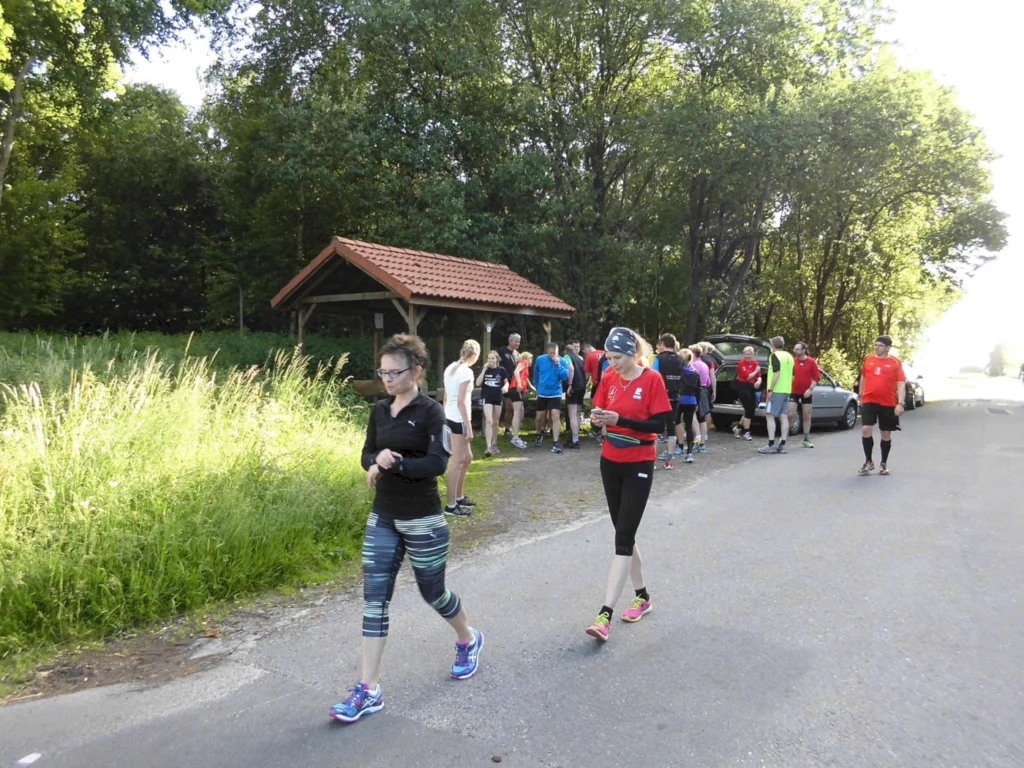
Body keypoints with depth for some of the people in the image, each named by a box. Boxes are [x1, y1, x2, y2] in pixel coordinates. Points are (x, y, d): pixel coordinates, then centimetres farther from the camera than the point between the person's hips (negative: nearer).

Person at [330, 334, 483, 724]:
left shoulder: (431, 412, -13)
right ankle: (369, 690, 9)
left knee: (433, 592, 11)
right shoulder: (379, 411, 5)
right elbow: (368, 453, 11)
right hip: (382, 519, 6)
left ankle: (468, 640, 42)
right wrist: (374, 464, -12)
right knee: (374, 598, 2)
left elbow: (437, 463, -21)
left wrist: (395, 463, -27)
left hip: (422, 521, -5)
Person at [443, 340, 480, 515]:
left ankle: (459, 497, 29)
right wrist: (469, 426, -17)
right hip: (459, 420, -9)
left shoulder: (450, 368, 11)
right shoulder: (466, 371, -16)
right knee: (457, 462, -2)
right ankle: (451, 505, 4)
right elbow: (461, 402, -20)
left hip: (450, 417, 9)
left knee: (467, 458, 20)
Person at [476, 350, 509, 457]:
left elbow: (506, 382, 9)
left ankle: (494, 444, 28)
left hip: (498, 398, 2)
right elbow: (478, 383, -10)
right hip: (487, 397, -2)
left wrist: (505, 387, -14)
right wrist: (484, 369, -15)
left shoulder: (501, 370, -2)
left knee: (496, 422, 13)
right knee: (489, 421, -14)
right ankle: (489, 447, -17)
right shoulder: (485, 369, -2)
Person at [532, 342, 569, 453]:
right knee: (539, 418, 11)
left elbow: (565, 377, -20)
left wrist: (558, 364, -27)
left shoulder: (562, 361, -8)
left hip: (555, 394, -2)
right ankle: (539, 435, 40)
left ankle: (556, 443, -16)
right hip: (542, 394, 2)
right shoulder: (540, 360, -3)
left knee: (556, 416, -15)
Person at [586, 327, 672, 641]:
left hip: (639, 465, -5)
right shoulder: (609, 377, 2)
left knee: (623, 537, -8)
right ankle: (642, 596, 30)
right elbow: (600, 411, 7)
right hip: (610, 462, 6)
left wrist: (620, 419, -26)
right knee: (624, 533, 13)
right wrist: (598, 418, -16)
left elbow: (658, 423, -15)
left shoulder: (652, 379, -12)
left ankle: (605, 614, -9)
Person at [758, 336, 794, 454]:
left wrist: (770, 390, -20)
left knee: (769, 416, -5)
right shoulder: (789, 356, 16)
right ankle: (782, 445, 6)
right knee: (784, 417, 6)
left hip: (776, 390, -8)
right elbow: (792, 375, 18)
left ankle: (771, 445, -10)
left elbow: (776, 373, -20)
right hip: (786, 390, 8)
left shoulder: (774, 355, -9)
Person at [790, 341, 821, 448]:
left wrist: (810, 389, -13)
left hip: (806, 393, 0)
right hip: (794, 392, 0)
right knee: (791, 414, -8)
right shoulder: (793, 361, -1)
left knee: (806, 416, 7)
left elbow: (816, 377, -4)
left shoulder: (811, 361, -5)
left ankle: (806, 439, 15)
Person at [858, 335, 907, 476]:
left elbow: (901, 384, -5)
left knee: (886, 433, 8)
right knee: (866, 429, -11)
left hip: (888, 403, -1)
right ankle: (868, 461, 5)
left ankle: (884, 464, 23)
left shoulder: (895, 362, -3)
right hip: (869, 401, 1)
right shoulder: (868, 359, 6)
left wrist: (900, 403, -13)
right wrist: (861, 396, 19)